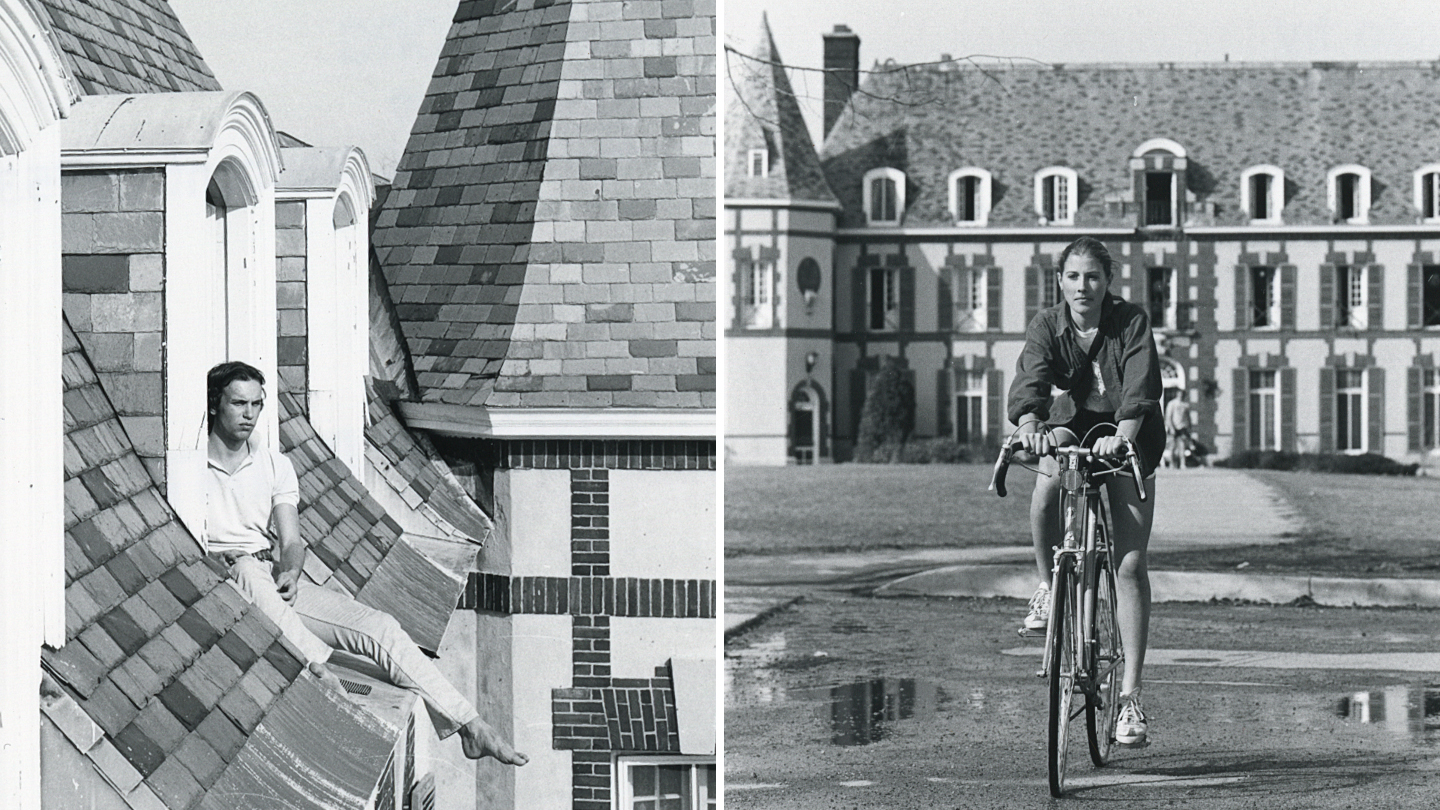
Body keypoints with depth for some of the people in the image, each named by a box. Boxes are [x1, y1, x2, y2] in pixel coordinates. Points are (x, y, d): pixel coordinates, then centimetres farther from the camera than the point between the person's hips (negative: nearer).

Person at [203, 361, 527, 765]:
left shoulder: (274, 465, 17)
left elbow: (291, 541, 9)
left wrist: (290, 572, -14)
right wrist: (226, 564, -22)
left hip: (279, 583, 4)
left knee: (378, 626, -15)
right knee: (249, 572, -41)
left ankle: (471, 727, -19)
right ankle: (317, 671, -51)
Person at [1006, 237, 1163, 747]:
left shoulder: (1131, 323, -14)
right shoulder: (1047, 327, -10)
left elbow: (1140, 387, -29)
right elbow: (1029, 381, -27)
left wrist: (1122, 435, -48)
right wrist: (1030, 426, -49)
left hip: (1126, 441, -1)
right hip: (1068, 430, 1)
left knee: (1130, 564, -10)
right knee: (1049, 483, -36)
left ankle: (1130, 694, -8)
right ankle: (1048, 585, -9)